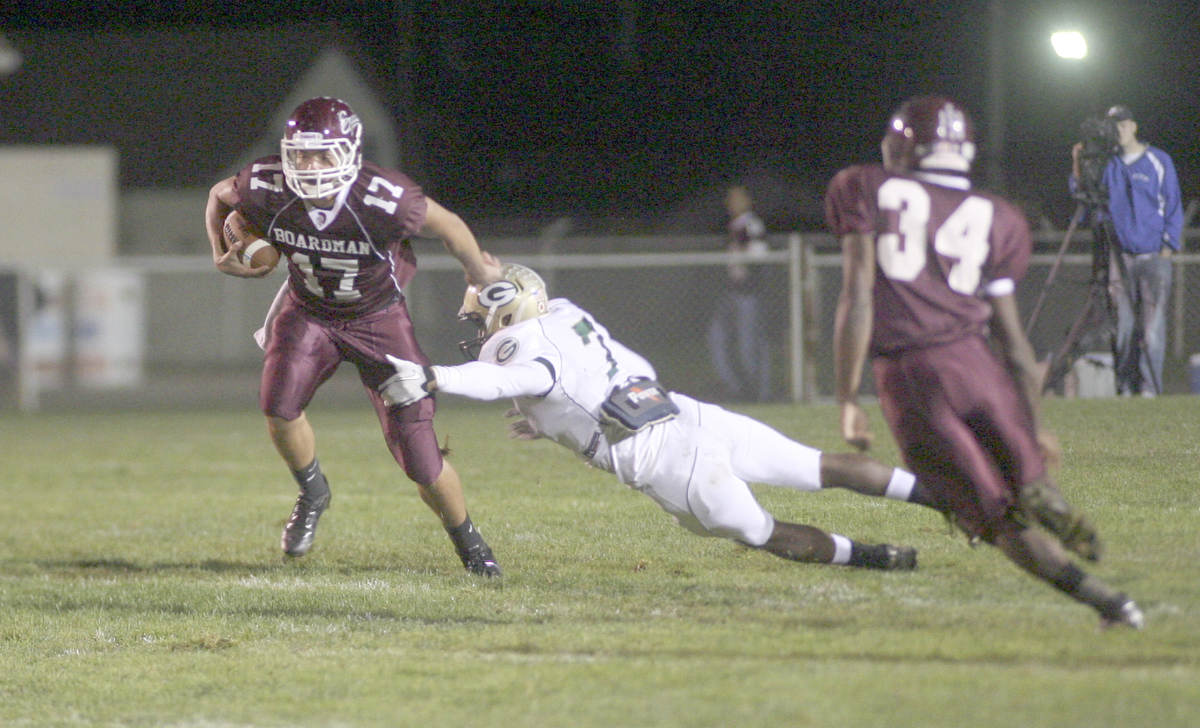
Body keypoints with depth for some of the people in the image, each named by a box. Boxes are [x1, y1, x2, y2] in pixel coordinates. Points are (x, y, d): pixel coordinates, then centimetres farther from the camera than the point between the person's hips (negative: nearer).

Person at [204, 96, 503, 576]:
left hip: (378, 319, -3)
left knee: (421, 461, -7)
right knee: (278, 407, -25)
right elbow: (219, 196, 1)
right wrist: (222, 253, -11)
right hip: (308, 311, 3)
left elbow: (447, 225, -13)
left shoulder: (383, 201, -33)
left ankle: (469, 542, 22)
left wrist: (481, 272, 4)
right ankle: (312, 492, 8)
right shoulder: (266, 189, -24)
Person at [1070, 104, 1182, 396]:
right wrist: (1078, 167, 2)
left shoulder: (1158, 161, 5)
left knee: (1152, 325, -10)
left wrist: (1168, 245, -1)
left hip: (1154, 255, -2)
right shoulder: (1108, 166, 12)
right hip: (1121, 257, 2)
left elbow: (1174, 207, 7)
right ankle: (1125, 386, 3)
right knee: (1123, 324, -2)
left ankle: (1150, 386, -7)